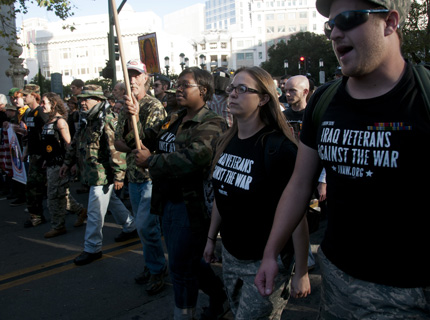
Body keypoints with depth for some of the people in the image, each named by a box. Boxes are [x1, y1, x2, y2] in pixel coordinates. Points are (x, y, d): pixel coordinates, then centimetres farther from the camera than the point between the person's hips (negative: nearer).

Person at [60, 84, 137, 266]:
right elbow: (76, 143, 22)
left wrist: (118, 175, -25)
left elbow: (117, 149, -24)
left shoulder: (107, 121, -20)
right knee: (112, 202, 23)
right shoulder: (88, 121, 12)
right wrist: (68, 162, 22)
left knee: (95, 212, -3)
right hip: (92, 173, 10)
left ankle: (92, 249, 9)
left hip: (102, 174, -10)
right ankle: (130, 227, 42)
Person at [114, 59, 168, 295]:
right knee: (143, 225, 15)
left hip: (151, 174, -7)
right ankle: (152, 267, 29)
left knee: (145, 225, -10)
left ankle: (157, 269, 9)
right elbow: (117, 141, 6)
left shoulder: (154, 107, -12)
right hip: (134, 175, 8)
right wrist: (134, 147, -10)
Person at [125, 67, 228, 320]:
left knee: (182, 266, 3)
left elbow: (193, 158, -30)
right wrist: (133, 118, -7)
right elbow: (145, 141, 10)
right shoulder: (173, 120, 12)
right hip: (169, 201, 9)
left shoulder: (211, 124, -15)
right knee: (179, 263, 21)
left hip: (192, 206, -9)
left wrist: (151, 161, -19)